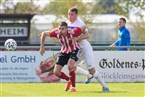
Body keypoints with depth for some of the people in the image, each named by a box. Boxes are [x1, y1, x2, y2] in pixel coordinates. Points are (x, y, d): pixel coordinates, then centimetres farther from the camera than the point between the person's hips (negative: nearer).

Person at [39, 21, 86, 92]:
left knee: (70, 66, -31)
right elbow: (44, 34, -10)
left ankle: (73, 87, -13)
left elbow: (83, 27, -20)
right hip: (64, 51, 4)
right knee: (56, 72, -3)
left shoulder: (72, 32, -35)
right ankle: (69, 80, 28)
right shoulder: (56, 32, -26)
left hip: (74, 50, -4)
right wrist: (42, 47, -8)